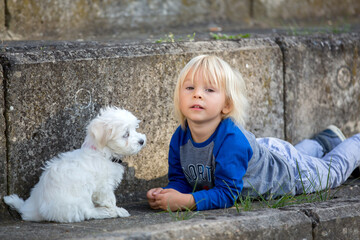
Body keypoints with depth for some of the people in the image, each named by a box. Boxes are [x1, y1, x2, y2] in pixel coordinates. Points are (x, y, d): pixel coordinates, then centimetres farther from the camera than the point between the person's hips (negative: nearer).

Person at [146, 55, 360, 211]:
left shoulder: (231, 140, -47)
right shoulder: (180, 138, -28)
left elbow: (227, 194, -46)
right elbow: (180, 180, -17)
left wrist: (186, 201, -57)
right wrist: (165, 194, -39)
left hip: (286, 168, -5)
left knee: (331, 171, 26)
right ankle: (325, 141, 65)